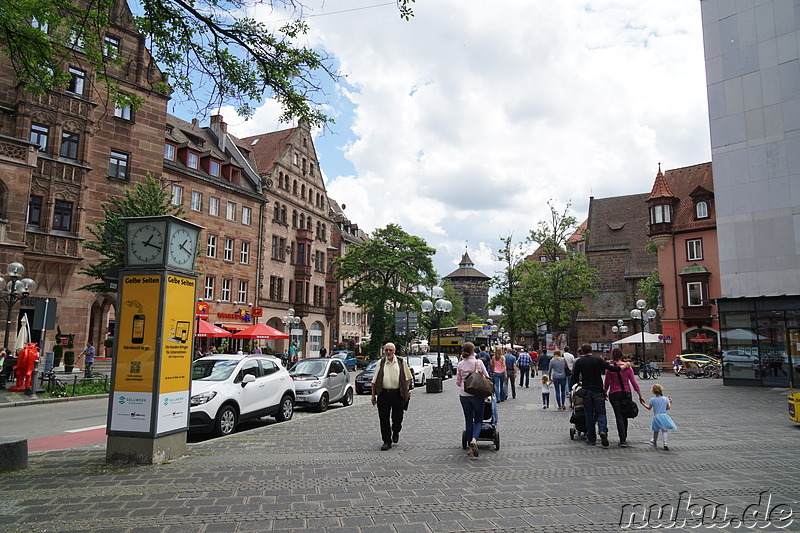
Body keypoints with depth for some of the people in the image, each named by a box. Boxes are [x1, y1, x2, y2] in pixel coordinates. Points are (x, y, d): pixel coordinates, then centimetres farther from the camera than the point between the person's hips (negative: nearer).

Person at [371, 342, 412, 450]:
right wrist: (373, 395, 7)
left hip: (398, 394, -1)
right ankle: (386, 441, 12)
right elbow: (374, 380, 10)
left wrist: (406, 391, 2)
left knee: (397, 418, 6)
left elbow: (408, 378, 11)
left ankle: (395, 432, 37)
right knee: (383, 418, 0)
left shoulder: (402, 362, 5)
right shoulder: (381, 363, 7)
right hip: (383, 394, 1)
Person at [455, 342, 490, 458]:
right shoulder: (478, 362, -7)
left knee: (468, 421, 11)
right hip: (477, 394, -3)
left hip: (464, 395, 3)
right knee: (478, 420, 8)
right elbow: (487, 377, -2)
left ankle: (471, 448, 12)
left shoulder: (460, 364, 2)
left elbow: (458, 382, 6)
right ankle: (474, 440, -19)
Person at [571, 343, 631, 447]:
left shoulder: (579, 362, 1)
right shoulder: (598, 359, -3)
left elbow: (575, 378, 3)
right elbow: (611, 368, -13)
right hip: (598, 391, -1)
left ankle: (591, 439, 10)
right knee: (601, 413, 8)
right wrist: (624, 366, 0)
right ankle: (603, 431, -18)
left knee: (589, 415, 8)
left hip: (586, 391, 1)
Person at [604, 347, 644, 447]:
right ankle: (624, 438, 27)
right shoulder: (628, 367, -3)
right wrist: (640, 395, 5)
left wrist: (605, 393, 13)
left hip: (614, 394, -3)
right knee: (624, 416, 16)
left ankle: (623, 440, -9)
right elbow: (634, 383, -3)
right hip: (626, 393, 3)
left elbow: (606, 383, -4)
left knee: (619, 417, -1)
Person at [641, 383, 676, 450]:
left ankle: (654, 442, 37)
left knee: (656, 430, 18)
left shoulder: (652, 400, -7)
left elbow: (649, 408, 2)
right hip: (664, 416, 1)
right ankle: (665, 443, -11)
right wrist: (670, 402, 23)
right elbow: (668, 408, 7)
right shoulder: (666, 399, -2)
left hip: (656, 417, -1)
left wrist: (643, 403, 17)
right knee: (664, 430, 6)